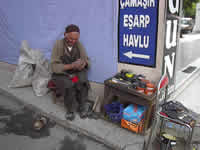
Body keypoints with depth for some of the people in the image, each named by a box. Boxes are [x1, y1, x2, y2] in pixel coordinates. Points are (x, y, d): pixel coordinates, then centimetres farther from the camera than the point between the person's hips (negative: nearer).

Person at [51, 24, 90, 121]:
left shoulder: (78, 44, -3)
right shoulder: (58, 45, -13)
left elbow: (86, 60, 6)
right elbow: (54, 66, -16)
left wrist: (83, 63, -20)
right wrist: (71, 66, -29)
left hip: (77, 72, 3)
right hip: (61, 73, -2)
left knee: (83, 83, -28)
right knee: (69, 86, -32)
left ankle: (82, 106, -4)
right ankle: (70, 110, -5)